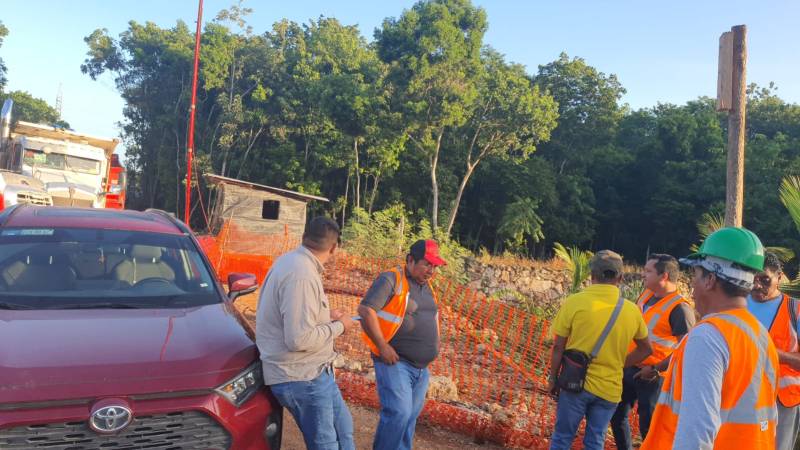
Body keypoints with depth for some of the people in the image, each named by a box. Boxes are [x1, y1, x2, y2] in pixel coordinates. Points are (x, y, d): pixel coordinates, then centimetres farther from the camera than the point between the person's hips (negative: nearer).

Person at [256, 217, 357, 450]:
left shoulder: (292, 261, 5)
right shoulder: (301, 275, -27)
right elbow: (299, 339, -30)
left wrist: (326, 316, 15)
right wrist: (338, 326, -16)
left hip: (311, 371, 10)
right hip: (302, 377, -10)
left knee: (343, 428, 22)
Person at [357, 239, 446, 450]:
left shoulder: (426, 286, 12)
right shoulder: (391, 280, -13)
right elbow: (365, 310, -21)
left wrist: (434, 345, 17)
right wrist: (383, 347, -20)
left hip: (421, 366, 8)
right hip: (395, 362, -7)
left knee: (410, 416, 12)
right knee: (398, 413, -13)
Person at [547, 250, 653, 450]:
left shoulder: (574, 302, -13)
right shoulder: (631, 310, -3)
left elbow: (558, 347, -8)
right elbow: (646, 349, 11)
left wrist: (553, 379, 4)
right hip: (610, 388, 2)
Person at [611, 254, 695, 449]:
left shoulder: (679, 308, -18)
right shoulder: (645, 294, 5)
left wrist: (655, 370, -19)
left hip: (652, 376, -8)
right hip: (629, 368, 8)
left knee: (648, 426, 6)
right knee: (617, 415, 17)